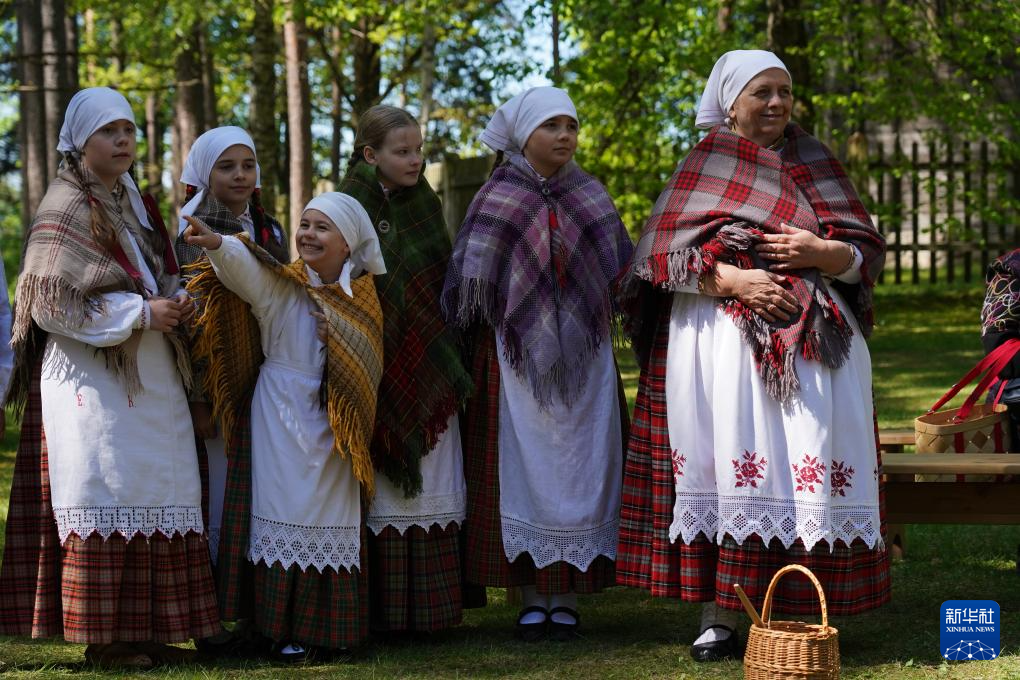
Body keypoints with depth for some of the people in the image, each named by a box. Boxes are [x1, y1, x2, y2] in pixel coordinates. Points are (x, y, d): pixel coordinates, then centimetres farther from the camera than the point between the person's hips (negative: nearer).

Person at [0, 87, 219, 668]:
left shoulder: (137, 205, 17)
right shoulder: (65, 210, -6)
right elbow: (51, 299, -13)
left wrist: (175, 302, 1)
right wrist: (139, 313, -15)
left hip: (151, 377, 8)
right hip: (93, 377, -8)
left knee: (155, 500, 4)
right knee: (107, 499, -9)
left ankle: (146, 631, 9)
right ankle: (102, 637, -3)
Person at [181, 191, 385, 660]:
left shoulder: (362, 296, 4)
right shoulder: (280, 284, -7)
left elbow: (368, 366, 12)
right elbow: (243, 267, -30)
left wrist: (337, 337, -5)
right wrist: (217, 244, -48)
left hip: (337, 425, 4)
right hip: (285, 419, -4)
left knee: (333, 520, 7)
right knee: (288, 515, -3)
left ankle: (327, 628, 17)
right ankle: (286, 632, 2)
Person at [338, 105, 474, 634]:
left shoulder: (425, 204, 12)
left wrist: (443, 361, 11)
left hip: (429, 367, 5)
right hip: (382, 367, -5)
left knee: (433, 484, 4)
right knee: (386, 485, -5)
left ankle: (430, 603, 9)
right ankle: (382, 607, 0)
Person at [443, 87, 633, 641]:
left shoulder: (592, 197, 9)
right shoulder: (496, 199, 1)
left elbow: (622, 272, 13)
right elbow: (468, 283, 0)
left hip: (583, 360, 2)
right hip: (515, 360, -2)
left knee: (580, 469, 0)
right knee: (523, 471, -3)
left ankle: (567, 599, 5)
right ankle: (532, 599, 3)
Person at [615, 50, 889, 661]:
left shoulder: (816, 163, 17)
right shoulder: (706, 165, 11)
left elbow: (867, 253, 12)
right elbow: (669, 253, -1)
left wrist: (822, 253, -10)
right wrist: (735, 280, -16)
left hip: (812, 334, 2)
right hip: (722, 331, -2)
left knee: (807, 463, -7)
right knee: (731, 462, -11)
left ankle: (800, 613, -3)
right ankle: (719, 617, -8)